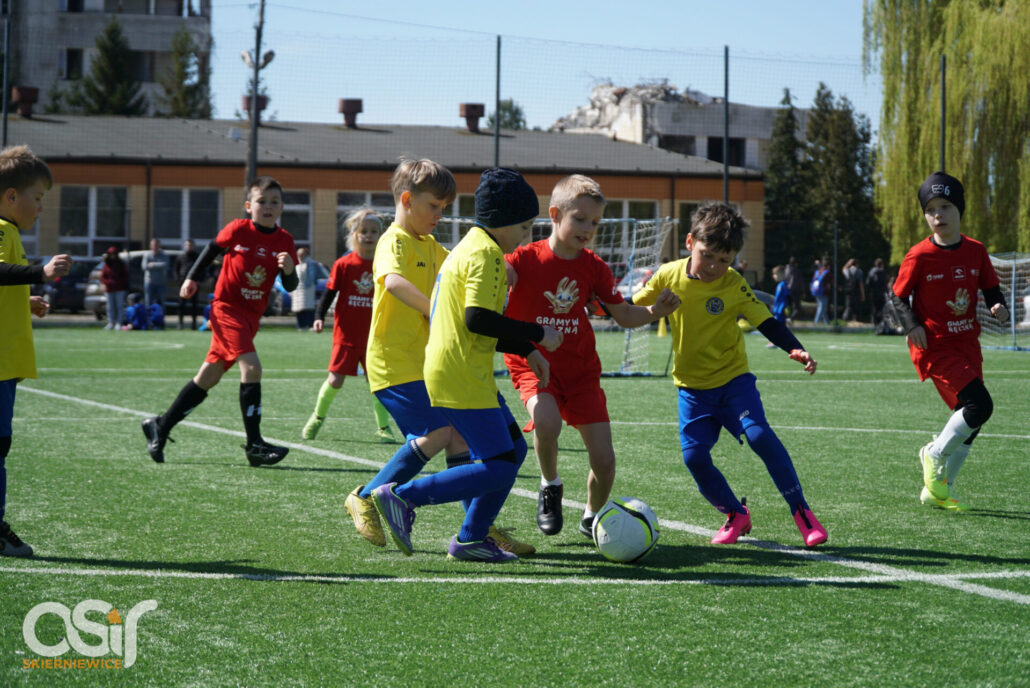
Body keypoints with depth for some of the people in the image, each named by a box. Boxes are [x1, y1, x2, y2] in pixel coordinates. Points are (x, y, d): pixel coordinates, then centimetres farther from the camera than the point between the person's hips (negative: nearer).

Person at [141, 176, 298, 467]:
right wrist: (192, 278, 13)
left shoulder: (284, 241, -1)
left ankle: (160, 426, 25)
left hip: (251, 314, 5)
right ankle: (254, 445, -21)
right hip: (226, 307, -5)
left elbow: (290, 286, -2)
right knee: (251, 366, -23)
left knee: (208, 377, 11)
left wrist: (289, 270, -22)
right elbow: (213, 247, 10)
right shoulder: (238, 230, -9)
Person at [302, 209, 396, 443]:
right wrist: (319, 317, -13)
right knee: (336, 379, -2)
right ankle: (317, 417, 22)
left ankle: (383, 428, 10)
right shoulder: (343, 264, -4)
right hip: (346, 333, -2)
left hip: (374, 334, 2)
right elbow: (329, 293, -2)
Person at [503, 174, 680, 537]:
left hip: (580, 368, 3)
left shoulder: (594, 268, 1)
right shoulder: (526, 258, -11)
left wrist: (655, 312, -11)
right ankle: (550, 487, -4)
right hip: (533, 363, -3)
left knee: (604, 461, -3)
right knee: (547, 420, -35)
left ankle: (592, 517, 28)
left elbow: (624, 315, 8)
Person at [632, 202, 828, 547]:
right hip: (692, 386, 2)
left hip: (733, 378, -2)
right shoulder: (669, 276, -5)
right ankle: (735, 515, 13)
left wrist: (795, 349, -27)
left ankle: (801, 511, -12)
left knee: (760, 435, -22)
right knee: (694, 456, -11)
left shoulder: (733, 285, -11)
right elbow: (632, 310, 7)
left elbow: (766, 322, -11)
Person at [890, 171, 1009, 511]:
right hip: (935, 346, -6)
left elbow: (991, 287, 12)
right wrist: (911, 325, -18)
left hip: (967, 343, 6)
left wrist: (999, 306, -10)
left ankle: (937, 491, 22)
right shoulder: (919, 256, -11)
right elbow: (898, 296, -2)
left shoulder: (976, 251, 2)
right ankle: (934, 455, 4)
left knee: (969, 423, 8)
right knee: (979, 404, -20)